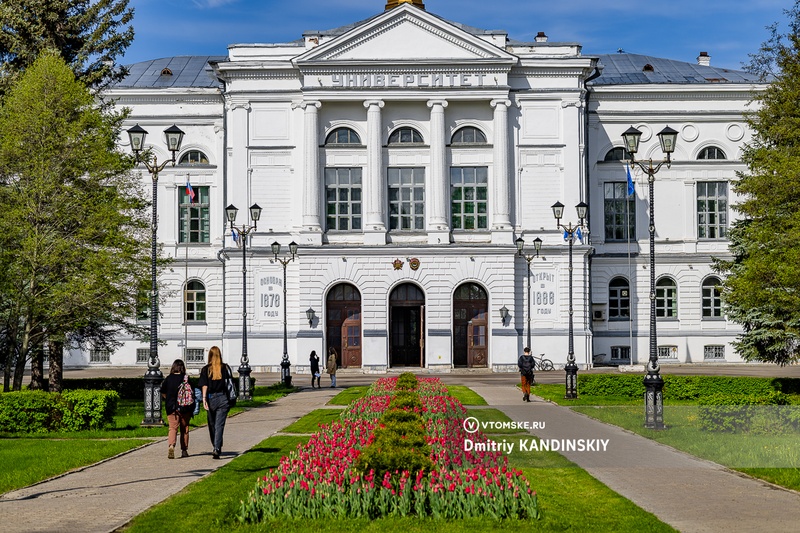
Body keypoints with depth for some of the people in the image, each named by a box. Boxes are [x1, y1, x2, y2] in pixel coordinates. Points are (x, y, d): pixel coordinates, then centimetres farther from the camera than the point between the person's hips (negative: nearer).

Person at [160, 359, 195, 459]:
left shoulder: (168, 379, -1)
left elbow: (163, 393, 6)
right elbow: (192, 394, -4)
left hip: (171, 408, 0)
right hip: (185, 408, 0)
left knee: (173, 428, -1)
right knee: (184, 429, 13)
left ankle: (171, 445, -26)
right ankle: (184, 450, 18)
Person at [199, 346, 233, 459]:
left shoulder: (206, 369, 0)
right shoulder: (226, 368, 1)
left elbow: (204, 385, -9)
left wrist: (204, 398, -11)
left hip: (211, 398, 0)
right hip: (223, 398, 0)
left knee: (212, 424, 15)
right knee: (219, 425, -2)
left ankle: (216, 447, 25)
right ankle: (217, 449, -15)